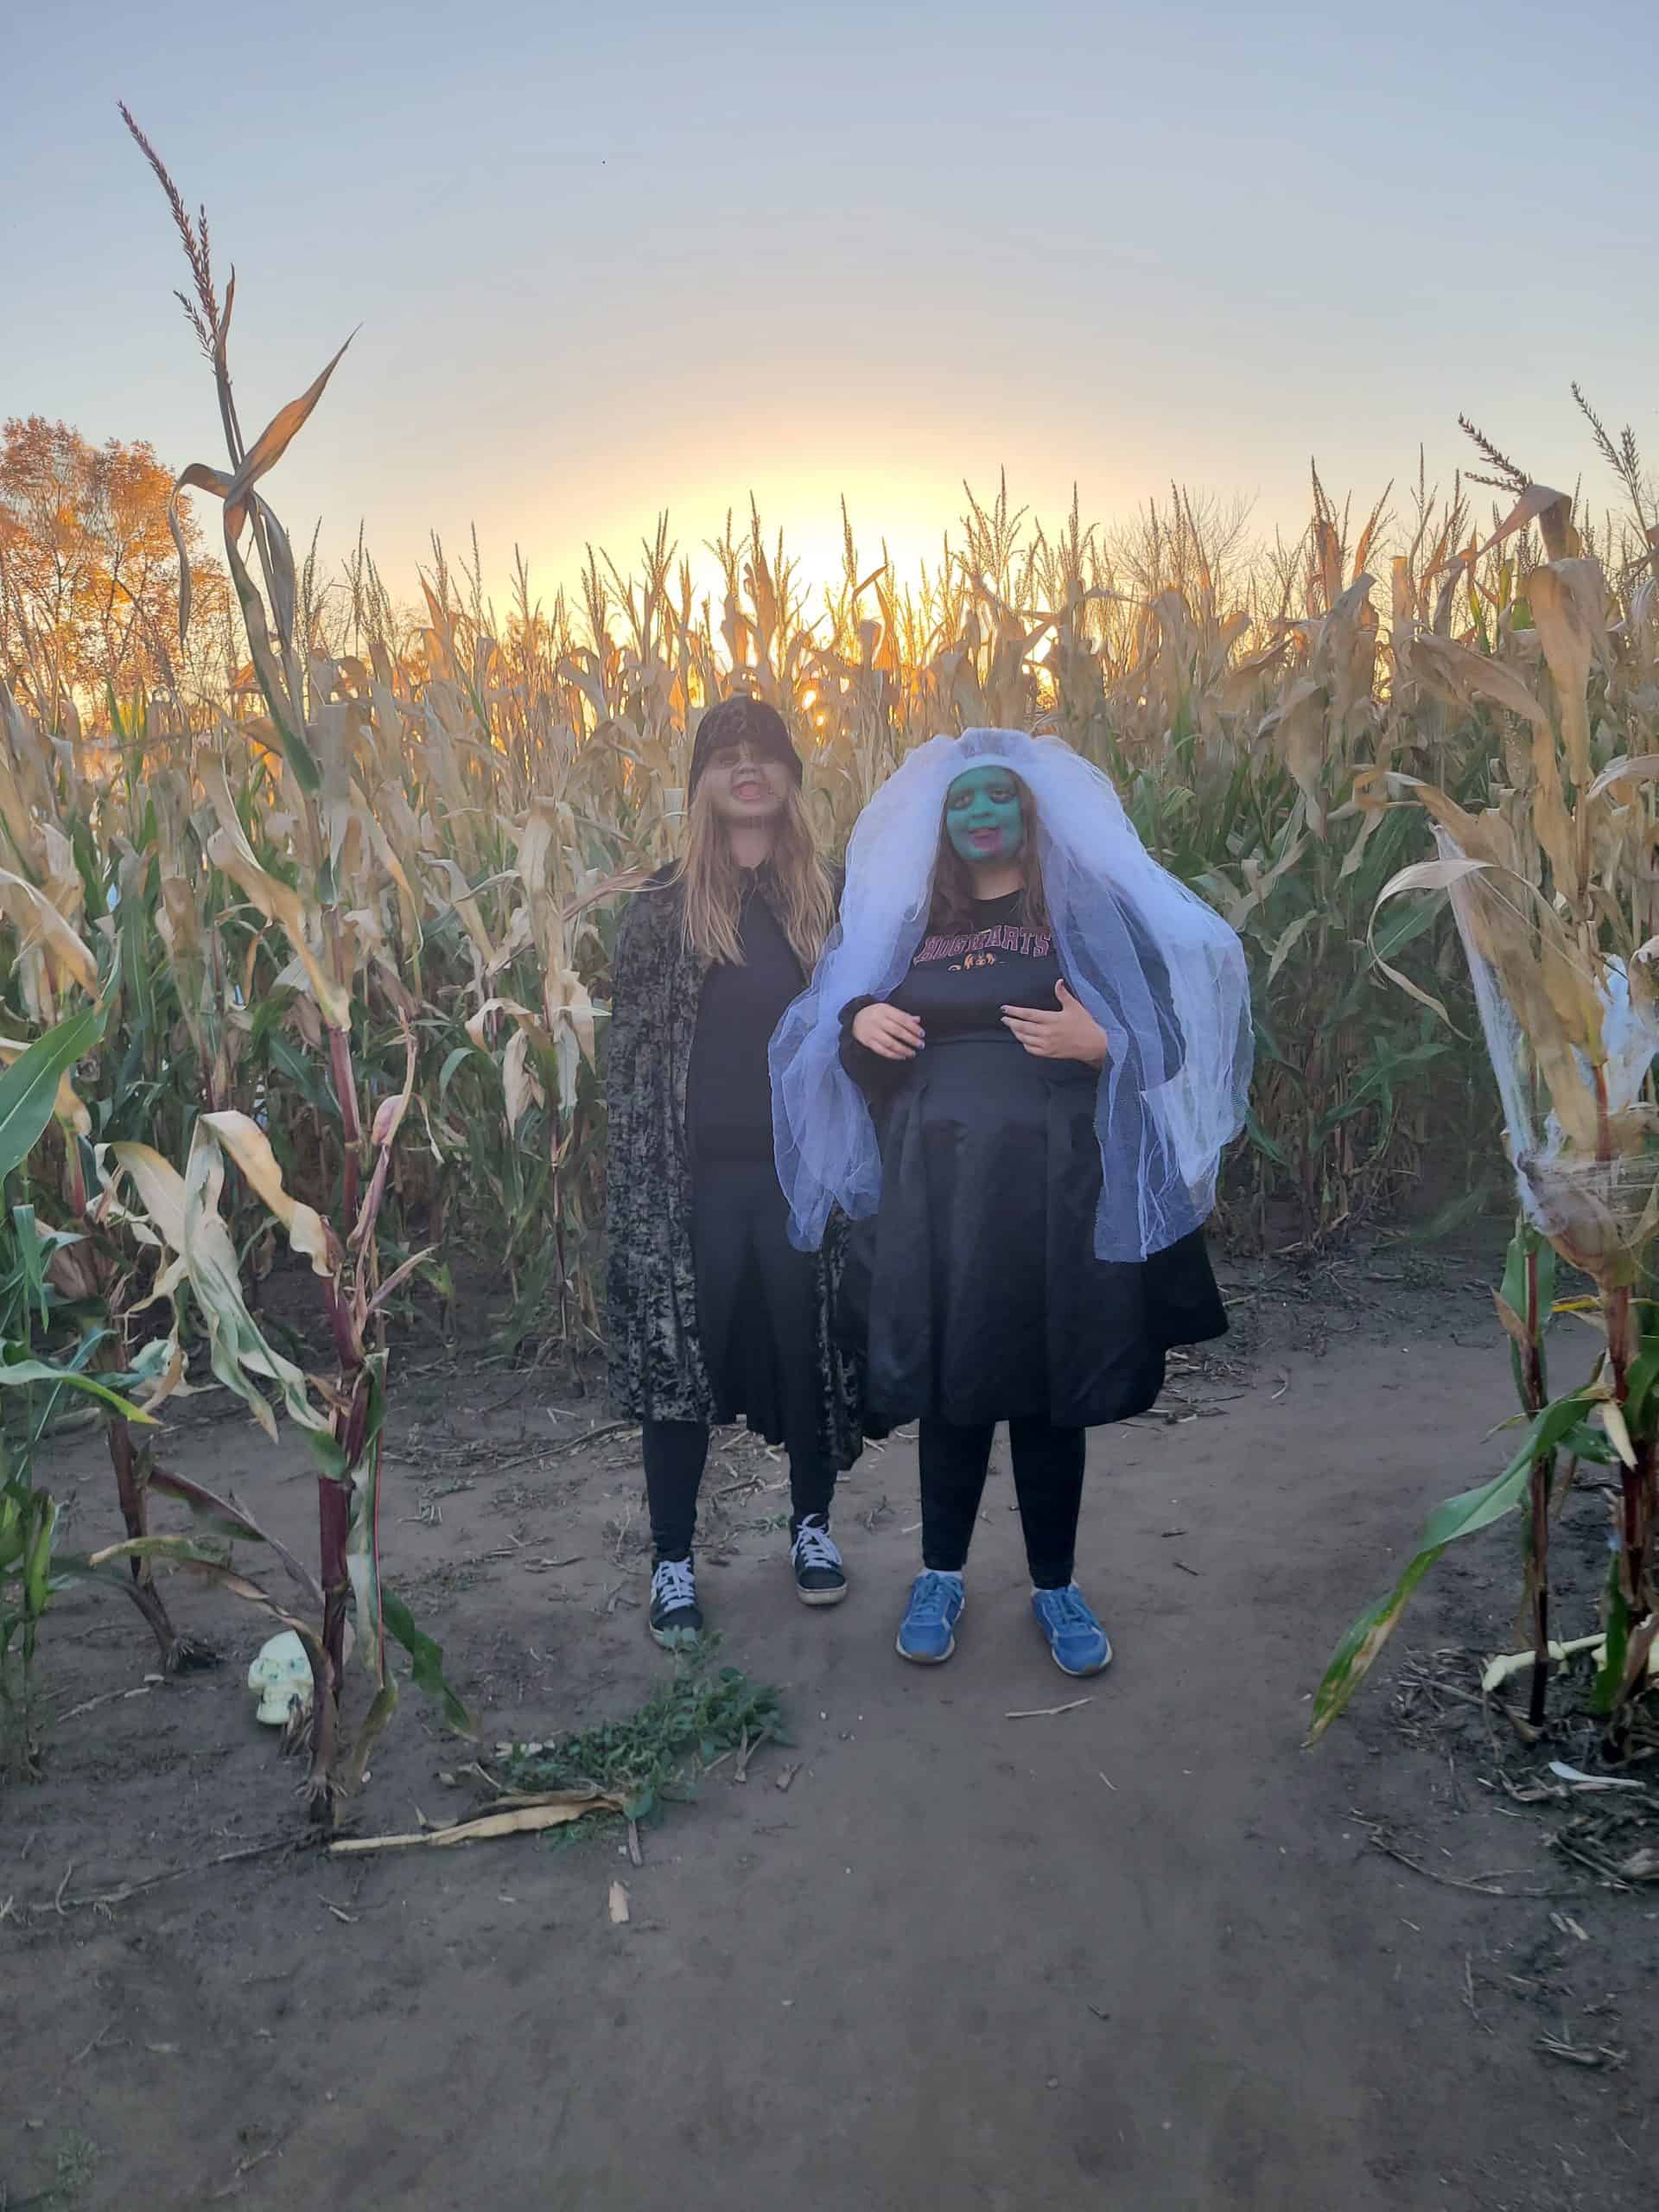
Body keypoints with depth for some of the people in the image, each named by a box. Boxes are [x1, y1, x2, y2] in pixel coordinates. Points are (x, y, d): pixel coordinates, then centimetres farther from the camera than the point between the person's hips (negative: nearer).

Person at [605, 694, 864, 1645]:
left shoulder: (832, 895, 4)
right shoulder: (663, 901, 0)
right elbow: (631, 1047, 0)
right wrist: (638, 1183, -5)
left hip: (803, 1167, 1)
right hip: (697, 1175, -1)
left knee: (811, 1352, 11)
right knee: (679, 1357, 7)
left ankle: (813, 1523, 34)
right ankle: (673, 1558, 23)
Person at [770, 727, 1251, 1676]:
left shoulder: (1093, 911, 4)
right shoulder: (903, 923, 14)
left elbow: (1168, 1038, 0)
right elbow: (859, 1063, 16)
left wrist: (1098, 1042, -19)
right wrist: (859, 1024, -5)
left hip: (1053, 1187, -2)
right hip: (935, 1189, 2)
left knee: (1048, 1388, 6)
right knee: (948, 1384, 8)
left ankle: (1057, 1585, 25)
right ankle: (941, 1575, 27)